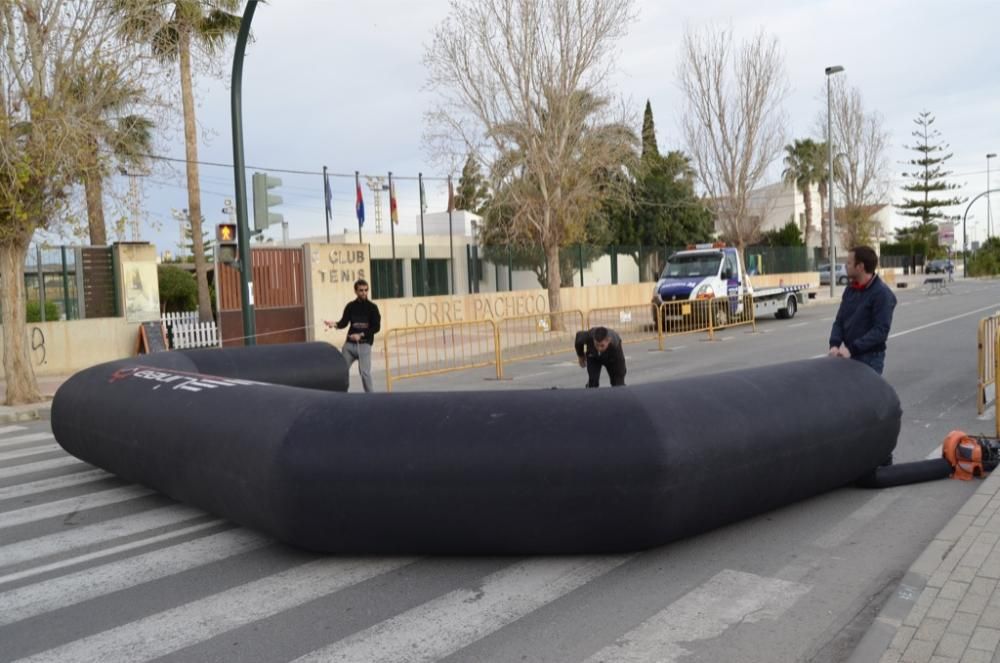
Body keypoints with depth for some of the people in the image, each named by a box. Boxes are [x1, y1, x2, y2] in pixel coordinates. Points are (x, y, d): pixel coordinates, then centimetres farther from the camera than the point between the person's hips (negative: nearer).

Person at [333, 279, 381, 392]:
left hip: (364, 344, -3)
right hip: (349, 344, 3)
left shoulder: (372, 307, -1)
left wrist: (361, 335, -16)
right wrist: (335, 325, -23)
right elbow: (344, 322, -1)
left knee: (364, 372, -11)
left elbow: (376, 327, -6)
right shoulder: (350, 306, 7)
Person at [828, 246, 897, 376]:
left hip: (870, 358, -7)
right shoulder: (850, 289, 10)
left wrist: (852, 349, -24)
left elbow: (881, 330, -19)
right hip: (848, 355, 7)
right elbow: (839, 321, 9)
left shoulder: (882, 293, -12)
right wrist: (834, 344, -9)